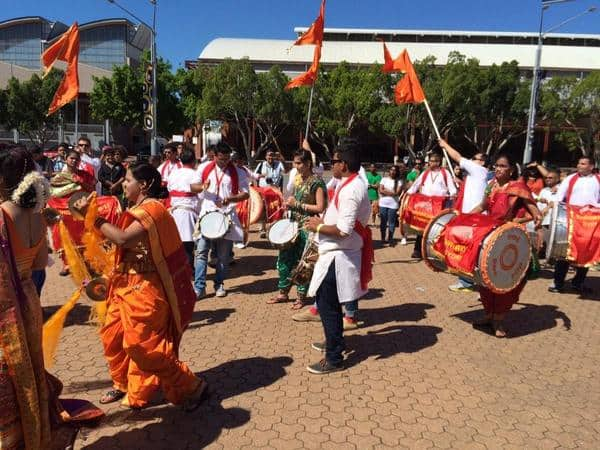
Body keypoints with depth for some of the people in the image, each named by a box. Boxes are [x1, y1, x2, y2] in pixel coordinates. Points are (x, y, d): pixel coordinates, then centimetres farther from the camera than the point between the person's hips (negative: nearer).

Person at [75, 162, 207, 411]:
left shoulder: (151, 209, -19)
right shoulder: (140, 209, 12)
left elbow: (123, 239, -30)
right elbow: (126, 242, 10)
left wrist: (93, 216, -22)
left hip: (146, 290, -10)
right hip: (128, 286, 10)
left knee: (145, 346, -2)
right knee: (113, 335, 18)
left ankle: (192, 386, 11)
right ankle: (123, 384, 38)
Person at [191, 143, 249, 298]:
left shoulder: (238, 173, -2)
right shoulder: (205, 169, 3)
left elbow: (246, 193, -2)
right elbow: (192, 187, 8)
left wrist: (230, 199, -19)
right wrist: (202, 186, -15)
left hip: (227, 216, -1)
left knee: (223, 255, 9)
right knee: (201, 251, -5)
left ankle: (219, 284, 24)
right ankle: (199, 287, 0)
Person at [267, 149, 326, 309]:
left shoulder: (316, 182, -12)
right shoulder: (297, 179, 11)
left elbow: (320, 208, -17)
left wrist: (297, 204, -17)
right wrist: (289, 203, 3)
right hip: (293, 225, 8)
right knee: (284, 259, 11)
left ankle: (301, 296, 18)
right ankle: (283, 292, 25)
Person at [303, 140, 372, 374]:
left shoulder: (350, 190, -23)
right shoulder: (353, 184, 10)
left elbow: (344, 230, -29)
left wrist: (319, 227, -15)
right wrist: (323, 221, 10)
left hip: (338, 256, -11)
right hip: (339, 253, 11)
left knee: (327, 306, -1)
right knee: (330, 302, 24)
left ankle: (334, 359, 11)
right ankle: (334, 340, 42)